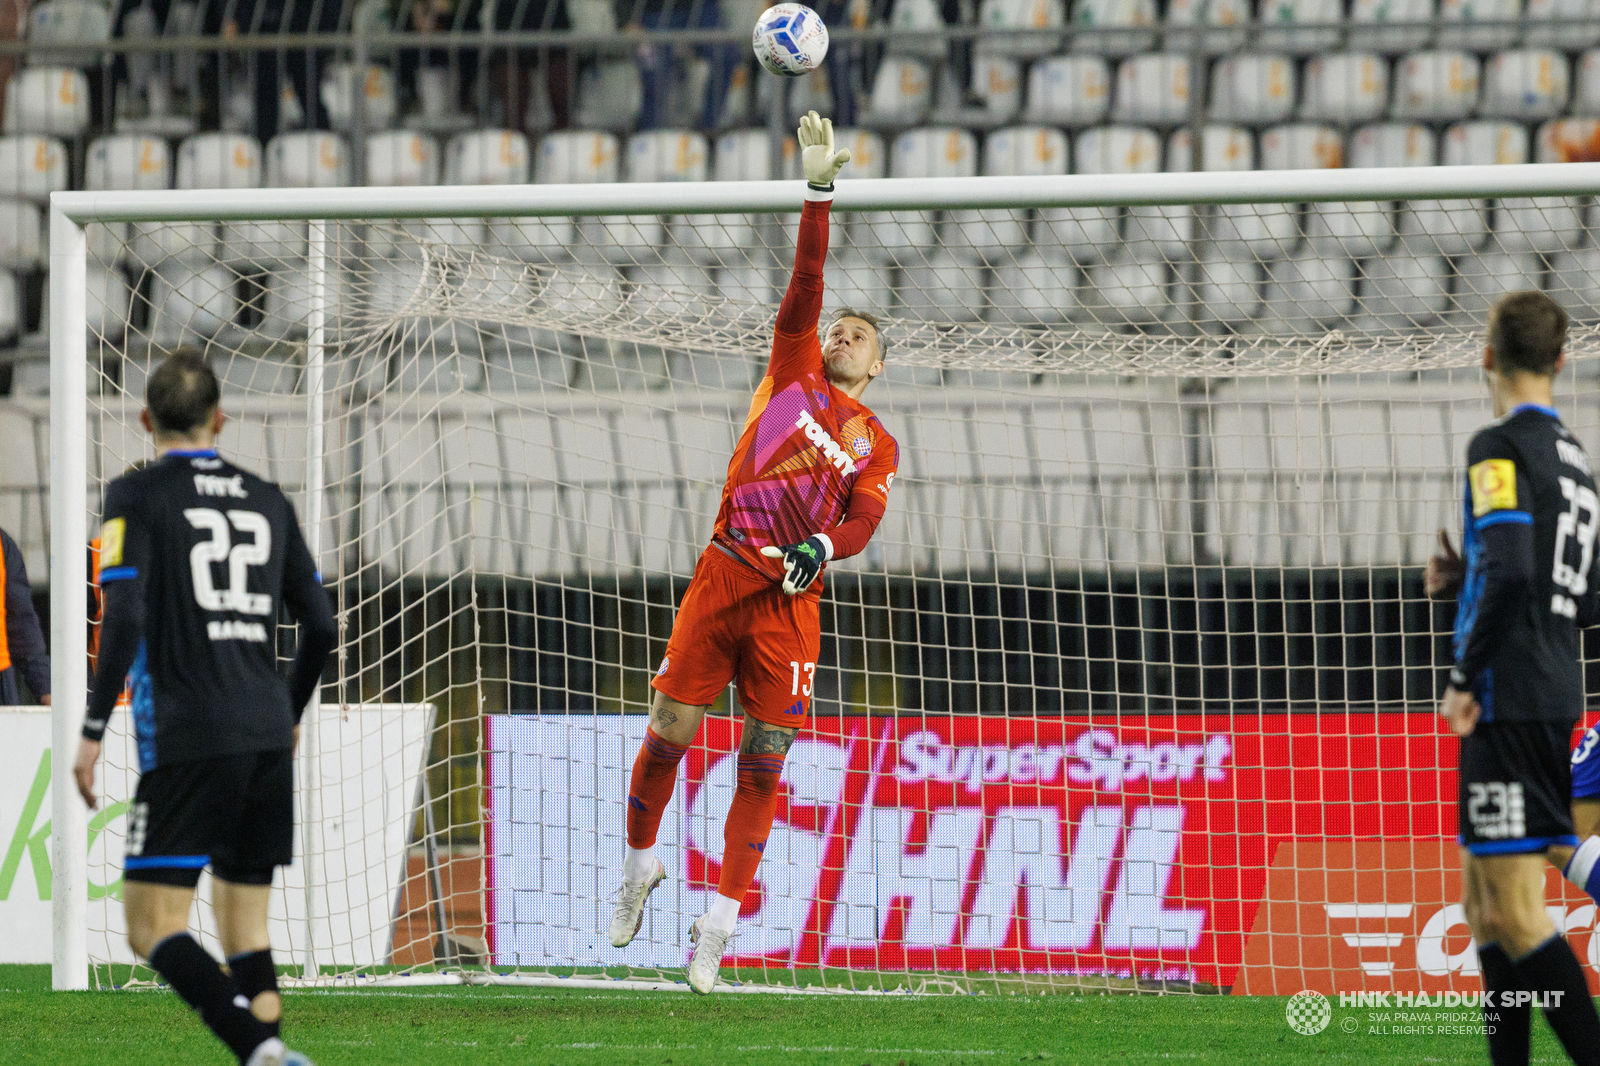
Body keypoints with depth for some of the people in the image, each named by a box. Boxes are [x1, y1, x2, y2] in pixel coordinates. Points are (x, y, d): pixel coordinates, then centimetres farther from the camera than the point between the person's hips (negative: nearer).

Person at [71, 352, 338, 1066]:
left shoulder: (135, 496, -1)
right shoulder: (267, 501, 14)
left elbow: (124, 618, -13)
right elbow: (320, 627, 14)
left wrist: (93, 731, -7)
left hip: (186, 740, -5)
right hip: (267, 737, 6)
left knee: (154, 927, -7)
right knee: (246, 928, 11)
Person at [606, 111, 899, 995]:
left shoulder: (877, 443, 14)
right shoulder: (793, 374, 15)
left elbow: (864, 518, 0)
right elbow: (806, 281, 7)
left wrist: (824, 546, -21)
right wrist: (819, 187, -1)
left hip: (790, 601, 0)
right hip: (722, 577, 0)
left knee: (764, 760, -3)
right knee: (667, 733, -2)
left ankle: (718, 924, 3)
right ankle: (638, 864, 23)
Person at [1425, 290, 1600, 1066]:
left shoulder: (1500, 447, -9)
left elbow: (1510, 571, -22)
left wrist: (1465, 678, -15)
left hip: (1510, 702, -9)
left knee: (1516, 916, -11)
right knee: (1484, 902, 15)